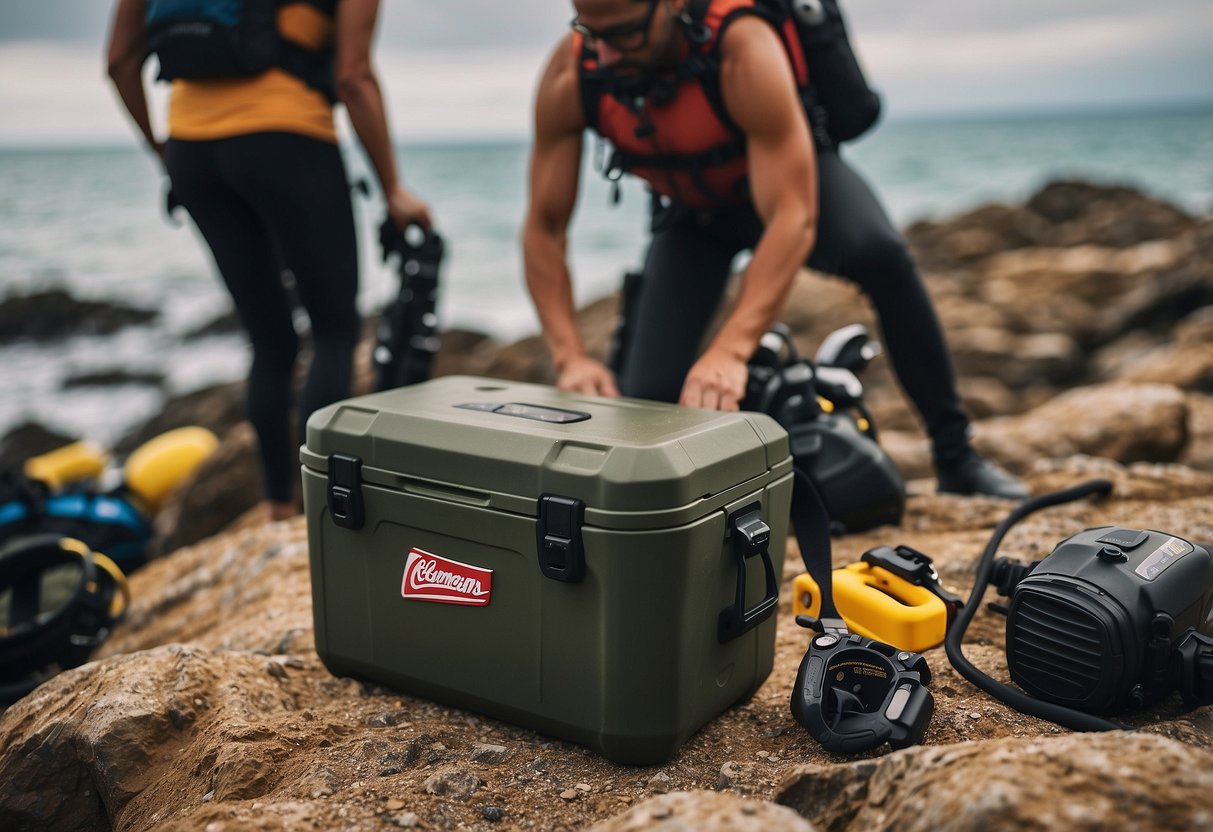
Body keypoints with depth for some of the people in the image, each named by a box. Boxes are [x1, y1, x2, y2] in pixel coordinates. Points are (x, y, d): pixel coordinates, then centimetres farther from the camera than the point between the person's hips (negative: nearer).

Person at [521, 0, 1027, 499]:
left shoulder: (745, 51, -37)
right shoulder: (570, 74, -27)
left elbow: (793, 221, -43)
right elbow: (544, 227, -22)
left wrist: (729, 351, -55)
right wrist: (571, 357, -33)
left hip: (790, 174, -2)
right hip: (691, 210, 3)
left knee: (878, 252, -36)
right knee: (645, 396, -13)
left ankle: (955, 456, -19)